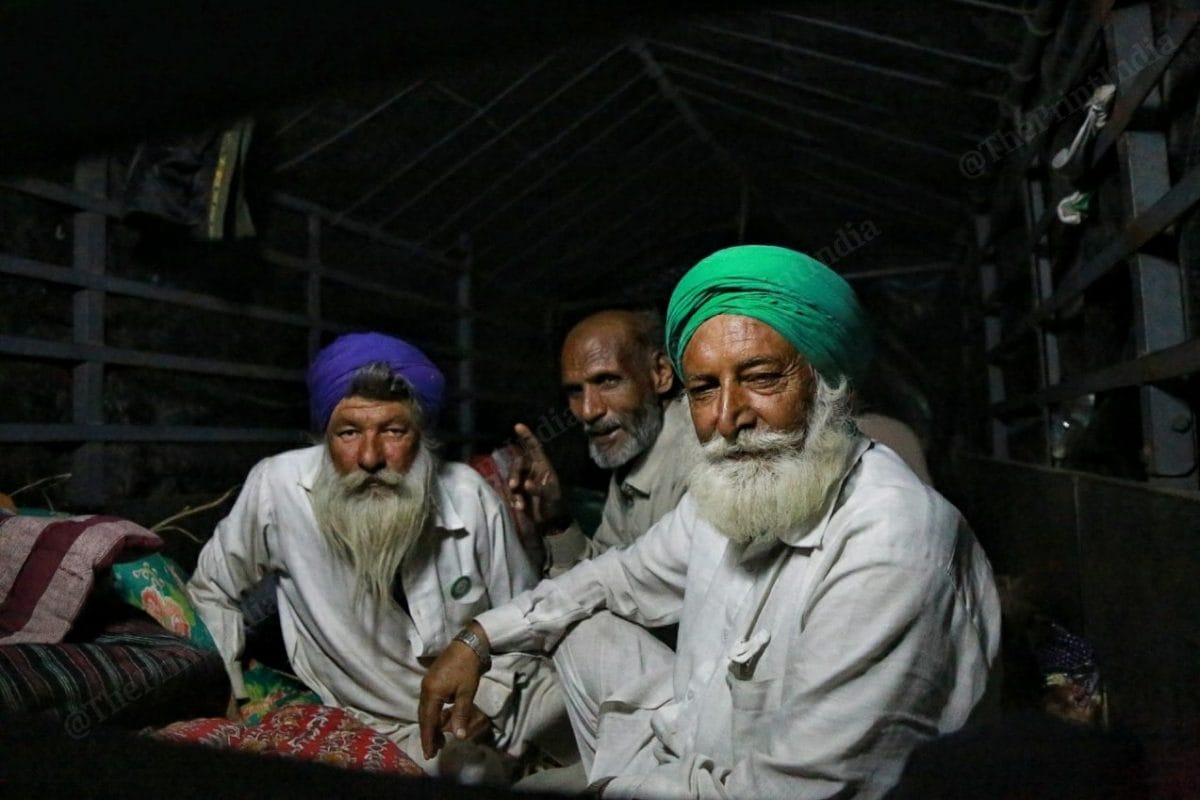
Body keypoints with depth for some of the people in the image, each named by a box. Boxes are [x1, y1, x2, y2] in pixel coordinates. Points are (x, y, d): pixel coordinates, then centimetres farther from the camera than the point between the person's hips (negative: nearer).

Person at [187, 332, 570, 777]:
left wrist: (487, 695, -13)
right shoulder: (276, 487, -15)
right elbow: (212, 590, 5)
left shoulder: (469, 497, -12)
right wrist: (230, 692, 4)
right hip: (391, 726, -2)